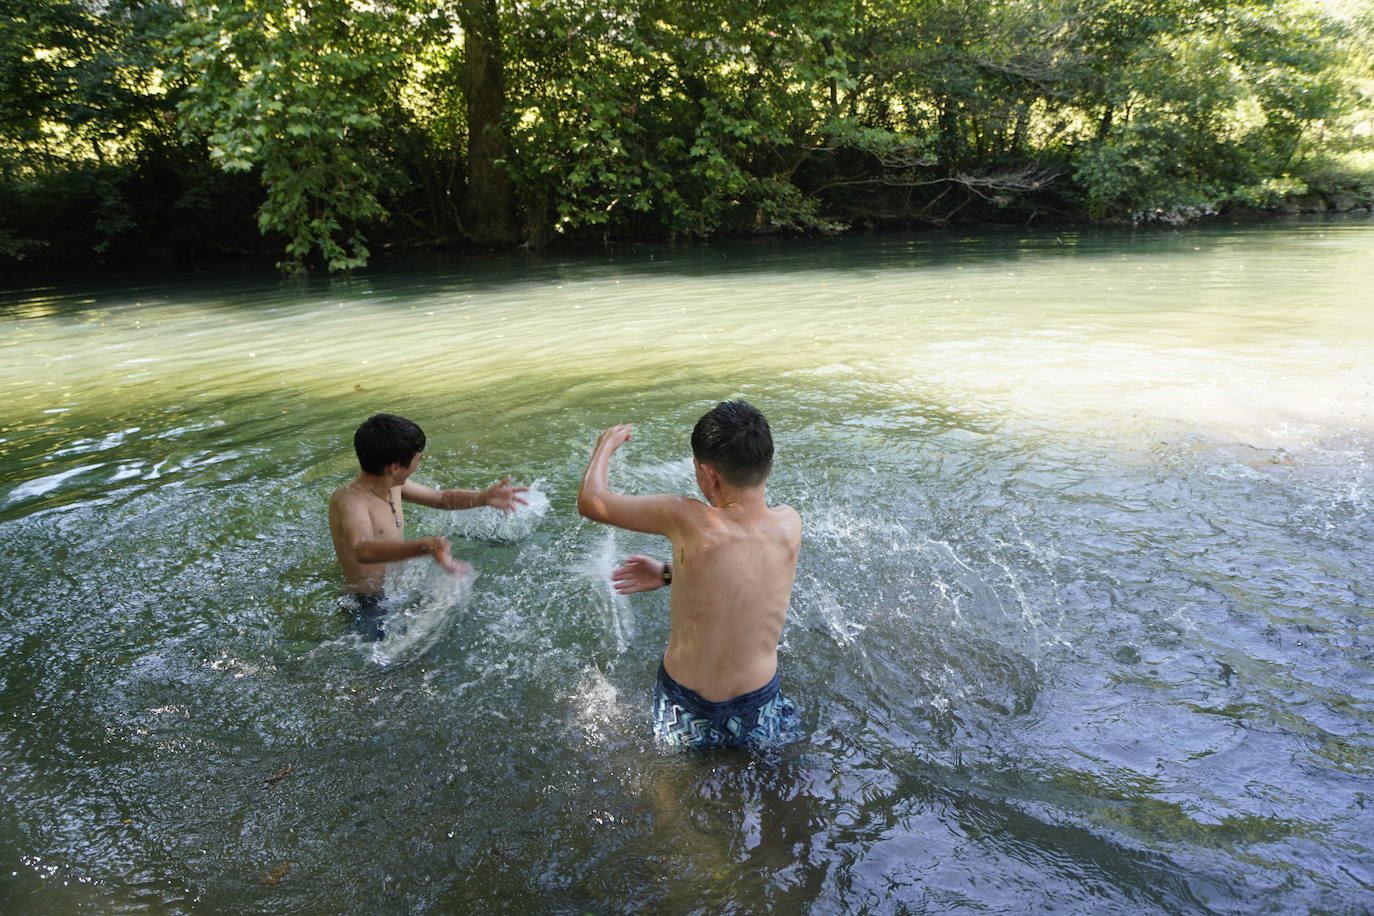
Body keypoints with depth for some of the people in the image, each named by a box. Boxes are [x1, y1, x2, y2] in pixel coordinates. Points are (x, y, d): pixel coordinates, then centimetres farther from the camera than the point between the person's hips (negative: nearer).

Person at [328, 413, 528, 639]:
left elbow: (441, 498, 18)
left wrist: (483, 497, -1)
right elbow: (363, 550, -45)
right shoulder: (349, 500, -25)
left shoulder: (394, 485, 2)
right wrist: (426, 546, -62)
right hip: (372, 606, -8)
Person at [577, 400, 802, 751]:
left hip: (685, 712, -2)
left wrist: (606, 444, 6)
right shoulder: (790, 524, -15)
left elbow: (590, 501, -11)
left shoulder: (687, 519, -26)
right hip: (758, 711, 2)